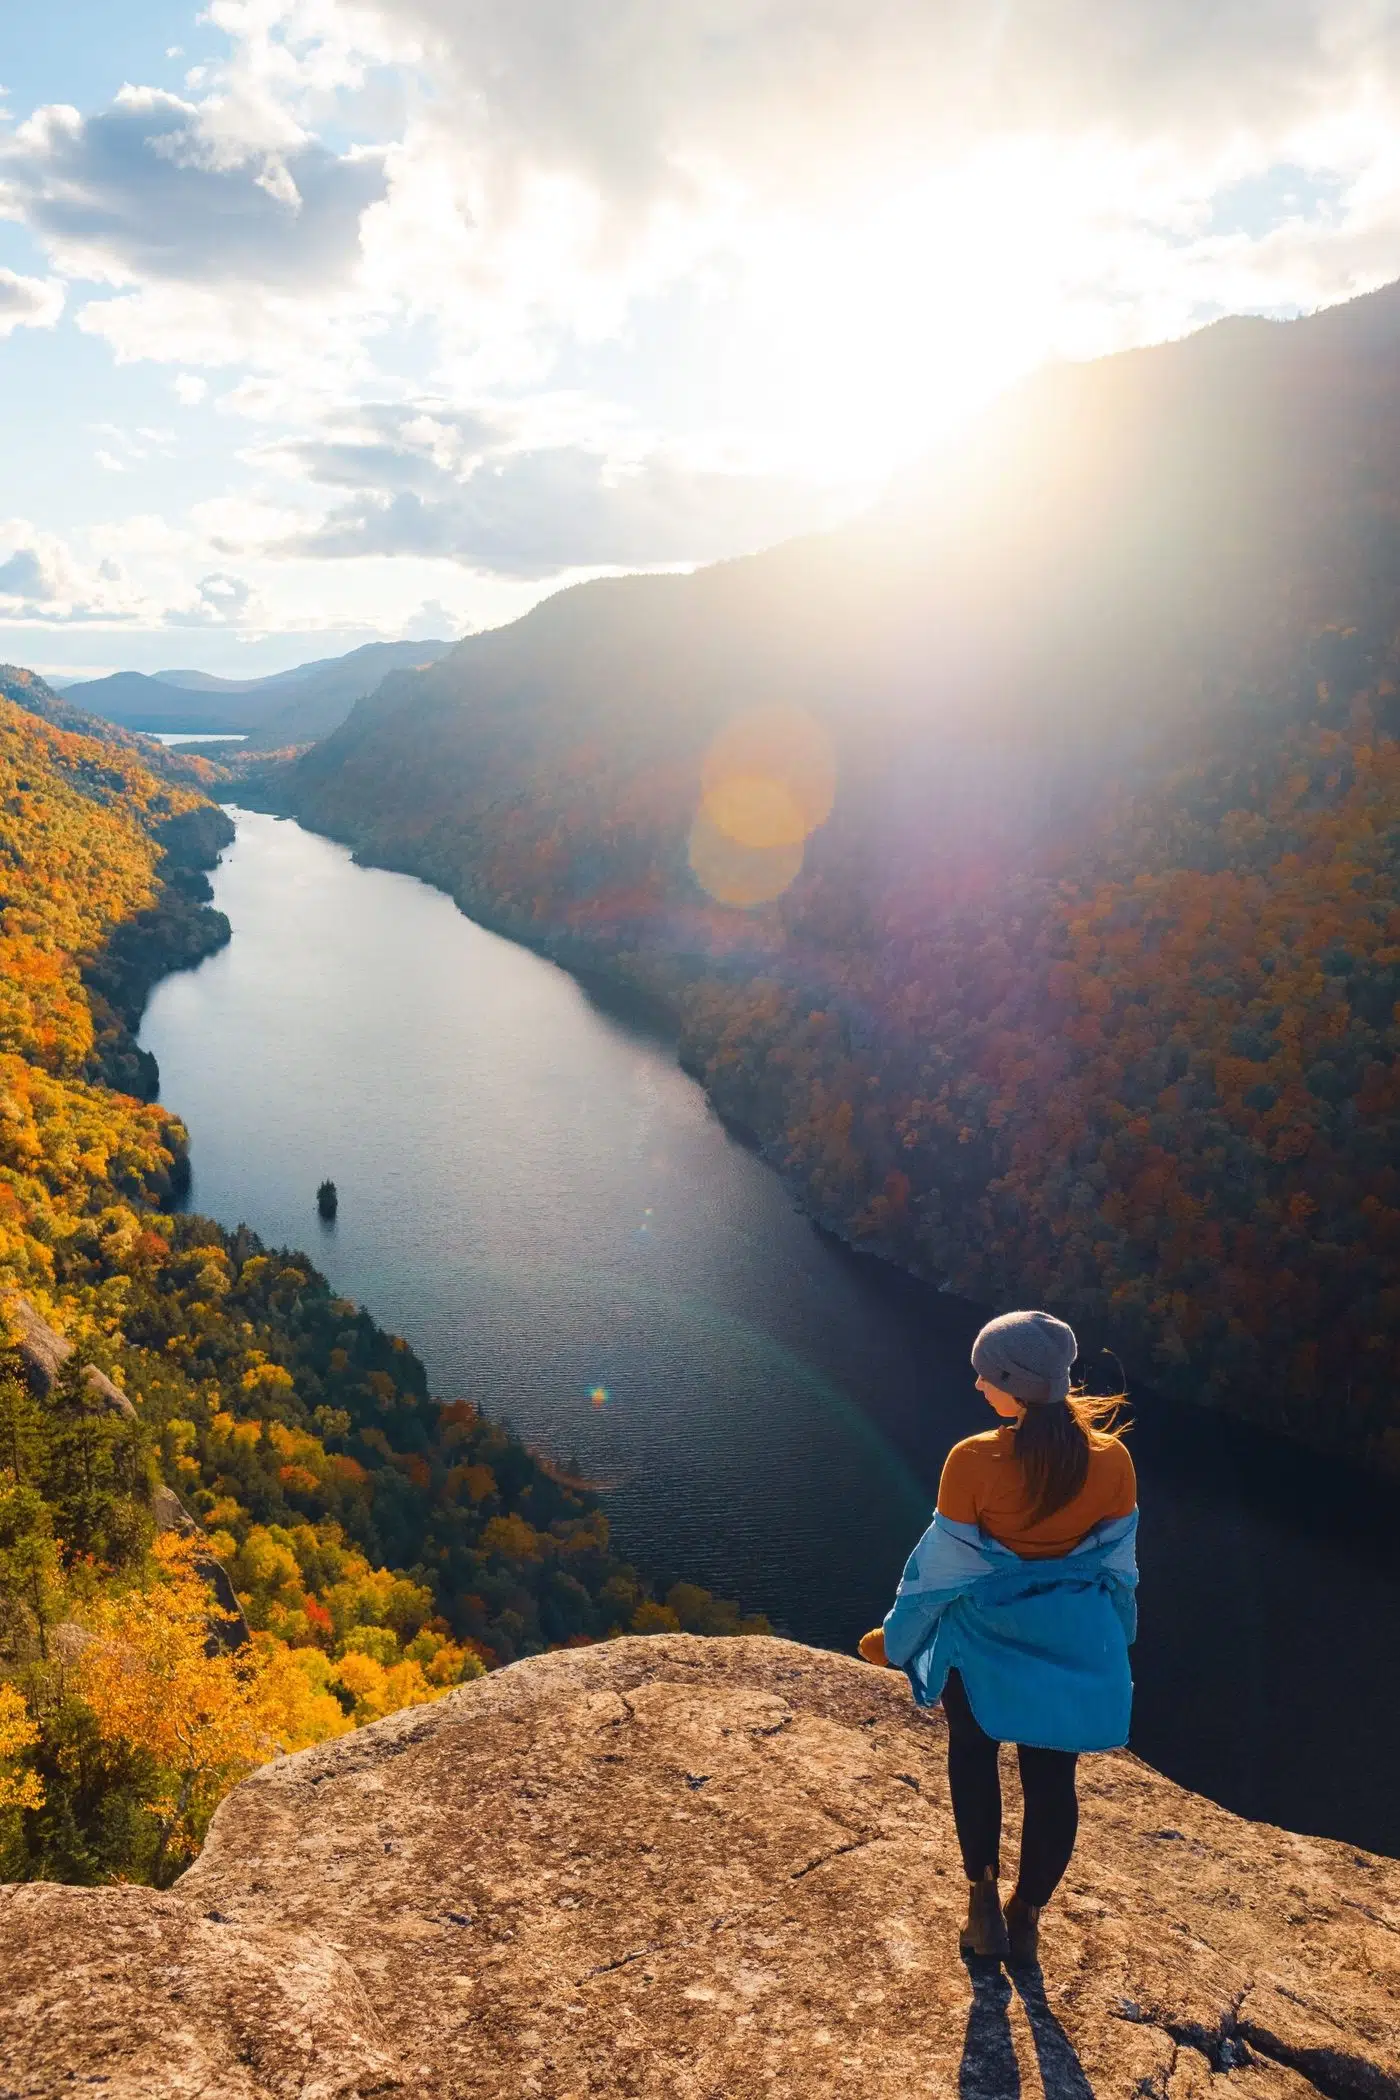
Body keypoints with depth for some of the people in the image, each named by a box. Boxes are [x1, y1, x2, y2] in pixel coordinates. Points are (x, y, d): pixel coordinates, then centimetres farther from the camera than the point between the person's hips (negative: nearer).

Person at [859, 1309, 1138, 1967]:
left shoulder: (975, 1461, -24)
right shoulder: (1111, 1458, -13)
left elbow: (942, 1564, -14)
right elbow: (1120, 1565, 0)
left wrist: (895, 1637, 2)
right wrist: (1112, 1646, 18)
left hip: (985, 1633, -3)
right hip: (1074, 1639, 3)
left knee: (974, 1754, 21)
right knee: (1050, 1777, 16)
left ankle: (984, 1895, 24)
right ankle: (1027, 1918, 30)